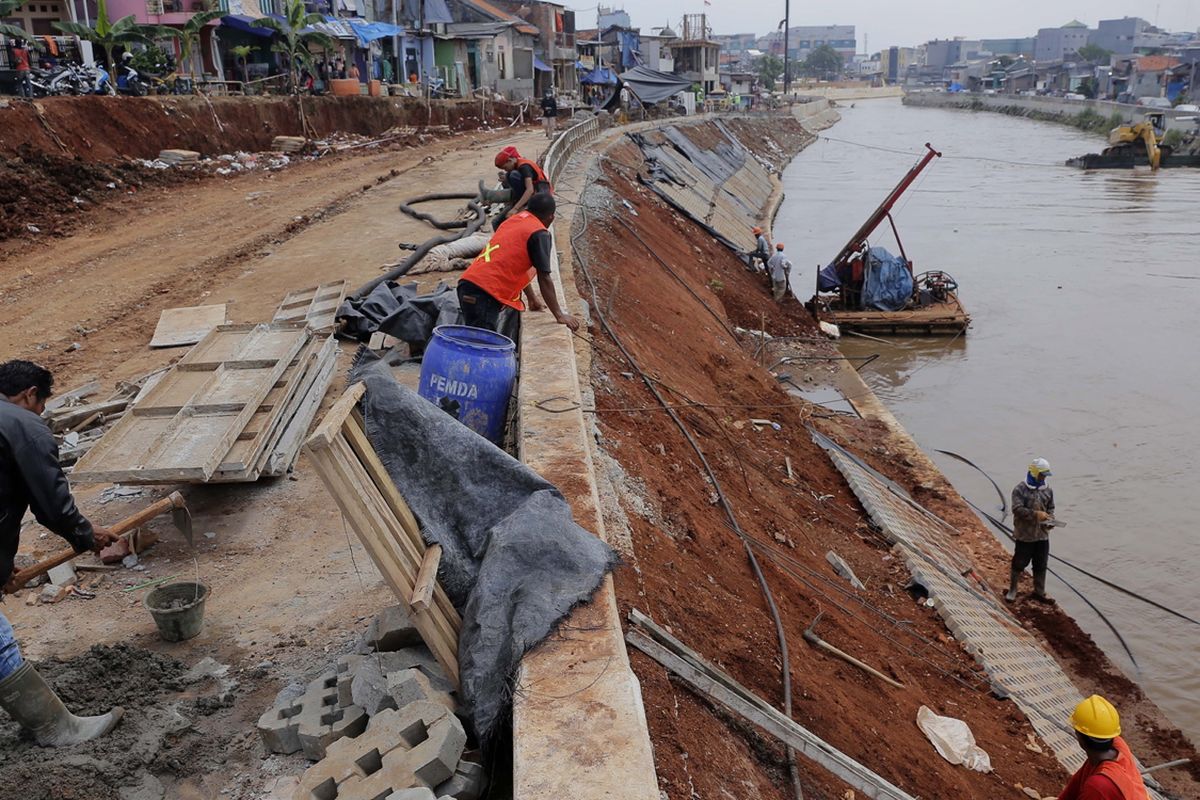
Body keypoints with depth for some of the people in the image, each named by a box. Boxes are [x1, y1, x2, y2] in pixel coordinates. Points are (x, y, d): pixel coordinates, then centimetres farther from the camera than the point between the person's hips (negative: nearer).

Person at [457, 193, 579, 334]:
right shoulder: (540, 234, -3)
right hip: (484, 294, -9)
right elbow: (544, 279, -5)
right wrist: (559, 315, 2)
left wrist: (532, 299, 40)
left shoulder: (512, 220, 22)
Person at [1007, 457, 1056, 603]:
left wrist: (1050, 520, -5)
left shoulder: (1047, 490, 6)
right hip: (1024, 535, -5)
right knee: (1019, 563, 5)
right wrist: (1035, 514, -28)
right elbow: (1017, 509, -20)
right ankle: (1012, 590, 20)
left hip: (1042, 534, 5)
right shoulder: (1020, 489, -13)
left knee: (1041, 565, 13)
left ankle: (1039, 592, 27)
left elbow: (1050, 508, 15)